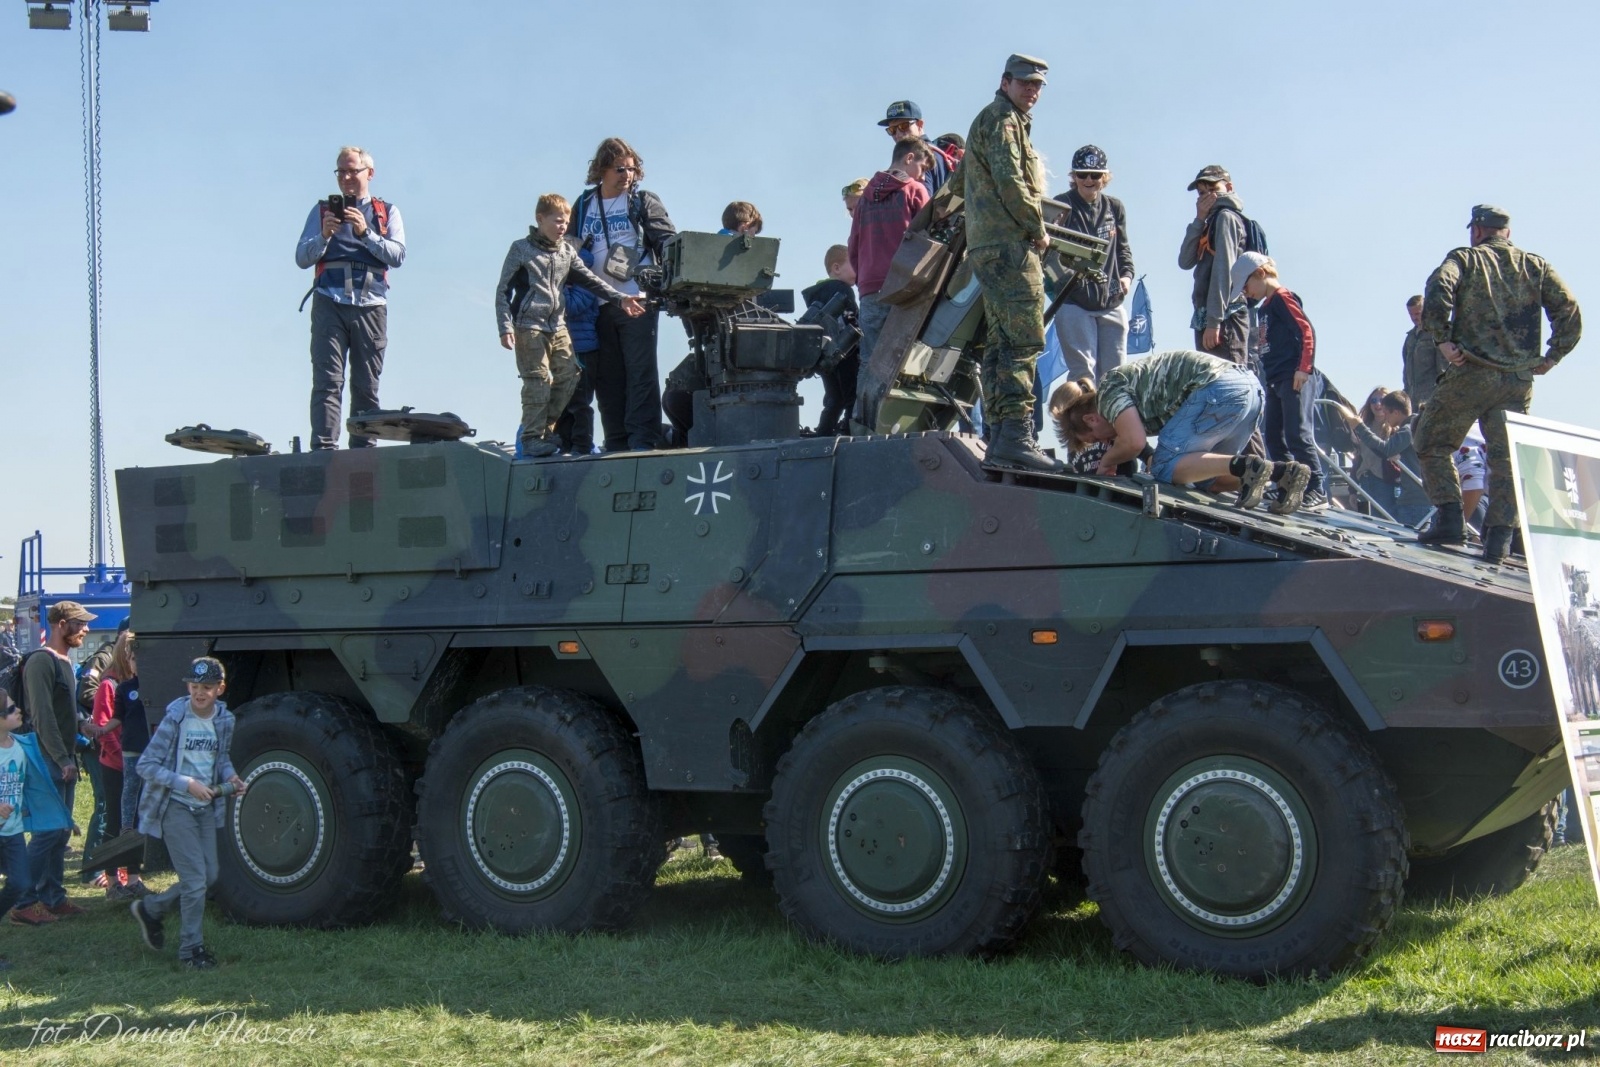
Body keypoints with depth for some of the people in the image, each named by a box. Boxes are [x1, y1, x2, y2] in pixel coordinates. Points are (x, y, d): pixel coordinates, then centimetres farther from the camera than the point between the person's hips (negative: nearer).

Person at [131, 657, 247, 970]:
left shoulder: (224, 720, 0)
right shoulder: (175, 719, -17)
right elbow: (146, 766, -15)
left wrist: (230, 776, -3)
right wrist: (187, 784, -24)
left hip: (205, 806, 6)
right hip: (176, 807, -6)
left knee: (209, 875, 10)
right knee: (195, 877, -8)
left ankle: (150, 909, 31)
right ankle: (191, 947, 6)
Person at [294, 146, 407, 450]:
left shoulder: (387, 212, 17)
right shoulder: (322, 210, 18)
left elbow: (397, 256, 1)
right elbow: (301, 258, 10)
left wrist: (365, 233, -12)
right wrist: (324, 236, -8)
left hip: (370, 306, 1)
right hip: (329, 303, 0)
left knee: (366, 387, -1)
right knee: (327, 381, -12)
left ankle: (363, 451, -2)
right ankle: (324, 448, -19)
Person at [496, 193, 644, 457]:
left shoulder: (567, 252, 13)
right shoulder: (521, 249, -1)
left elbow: (590, 281, 9)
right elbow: (503, 291, -1)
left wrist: (620, 299, -3)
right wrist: (506, 328, -10)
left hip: (558, 327, 6)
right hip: (529, 327, -6)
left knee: (569, 376, 1)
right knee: (538, 381, -9)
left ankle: (544, 428, 13)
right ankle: (531, 438, -2)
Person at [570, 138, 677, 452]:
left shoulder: (643, 202, 7)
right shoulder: (583, 206, 15)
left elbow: (668, 240, -2)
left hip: (638, 301, -3)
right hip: (598, 305, 3)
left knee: (640, 372, -7)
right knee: (607, 376, 3)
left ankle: (643, 440, -7)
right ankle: (617, 444, 7)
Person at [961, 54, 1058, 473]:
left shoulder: (1009, 121, 27)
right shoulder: (1001, 119, -4)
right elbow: (1009, 181, -17)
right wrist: (1038, 230, -9)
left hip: (989, 247, 11)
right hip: (1010, 245, -11)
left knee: (1001, 344, 8)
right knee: (1024, 341, -16)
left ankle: (998, 438, 7)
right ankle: (1016, 435, -23)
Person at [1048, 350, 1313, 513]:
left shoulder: (1109, 391, 3)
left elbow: (1134, 441, -12)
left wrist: (1107, 460, 6)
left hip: (1220, 390, -10)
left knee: (1163, 469, -6)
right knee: (1205, 478, 14)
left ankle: (1243, 466, -23)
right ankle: (1282, 471, -3)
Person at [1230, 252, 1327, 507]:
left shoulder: (1283, 297, -5)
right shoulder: (1263, 307, 19)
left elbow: (1307, 331, -13)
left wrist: (1304, 368, -19)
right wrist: (1266, 384, 16)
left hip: (1294, 379, -10)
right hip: (1274, 381, 10)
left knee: (1297, 434, -13)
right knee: (1273, 436, 9)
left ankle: (1317, 490, -12)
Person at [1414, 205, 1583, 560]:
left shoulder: (1465, 258, 3)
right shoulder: (1536, 266, 14)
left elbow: (1438, 290, -17)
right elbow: (1569, 310, 4)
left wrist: (1443, 339, -12)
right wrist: (1551, 357, 8)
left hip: (1471, 373, -4)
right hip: (1519, 382, 4)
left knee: (1432, 443, 8)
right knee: (1506, 458, 8)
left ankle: (1450, 519, -3)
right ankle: (1500, 537, 1)